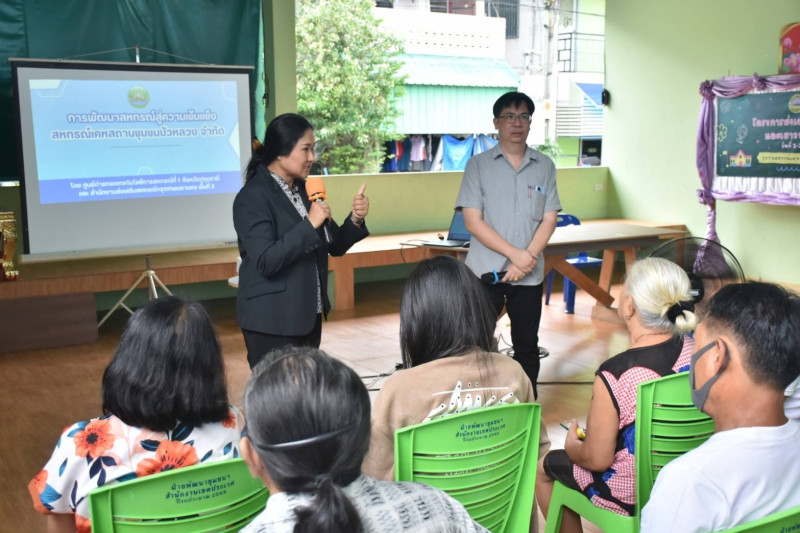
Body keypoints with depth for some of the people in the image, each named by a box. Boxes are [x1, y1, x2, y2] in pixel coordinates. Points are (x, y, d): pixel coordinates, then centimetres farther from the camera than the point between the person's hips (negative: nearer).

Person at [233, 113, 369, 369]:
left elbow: (334, 246, 12)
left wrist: (355, 219, -5)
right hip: (272, 321, -7)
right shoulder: (253, 197, -14)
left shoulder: (303, 189, 9)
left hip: (308, 316, 7)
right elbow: (266, 261, -23)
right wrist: (310, 224, -26)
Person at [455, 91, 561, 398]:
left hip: (529, 273, 2)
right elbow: (472, 220, -7)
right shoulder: (478, 165, 0)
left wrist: (528, 257, -11)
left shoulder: (545, 166, 7)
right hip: (485, 270, -2)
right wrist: (515, 254, -14)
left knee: (527, 345, 10)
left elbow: (549, 219, 4)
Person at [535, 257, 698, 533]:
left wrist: (572, 446, 2)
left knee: (543, 468, 20)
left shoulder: (615, 375, -32)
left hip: (631, 497, -6)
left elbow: (597, 459, -21)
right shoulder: (696, 352, -13)